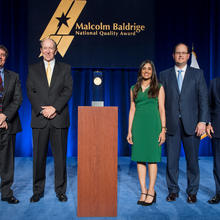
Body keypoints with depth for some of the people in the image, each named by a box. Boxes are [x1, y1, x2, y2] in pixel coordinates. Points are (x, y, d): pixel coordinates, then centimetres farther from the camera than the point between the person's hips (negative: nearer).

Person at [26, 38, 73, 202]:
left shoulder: (65, 68, 10)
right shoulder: (33, 69, 12)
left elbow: (68, 90, -1)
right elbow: (30, 92, 3)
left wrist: (54, 108, -13)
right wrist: (42, 110, -11)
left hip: (59, 119, -1)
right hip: (39, 119, 1)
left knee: (60, 156, 4)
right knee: (39, 156, 5)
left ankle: (61, 190, 16)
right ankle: (38, 191, 18)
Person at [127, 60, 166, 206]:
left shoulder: (158, 88, 5)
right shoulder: (134, 89, 13)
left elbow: (162, 109, 2)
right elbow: (132, 110, 11)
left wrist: (163, 129, -6)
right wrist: (129, 130, 5)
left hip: (153, 124, -3)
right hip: (138, 125, 3)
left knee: (152, 158, -3)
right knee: (139, 158, 2)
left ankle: (151, 191, 6)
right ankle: (143, 191, 9)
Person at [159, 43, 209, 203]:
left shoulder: (197, 74, 8)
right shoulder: (165, 75, 10)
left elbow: (203, 98, 2)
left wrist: (202, 121, -8)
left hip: (191, 124, -1)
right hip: (171, 124, 1)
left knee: (192, 160, 6)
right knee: (171, 160, 5)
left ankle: (192, 192, 21)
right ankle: (173, 190, 21)